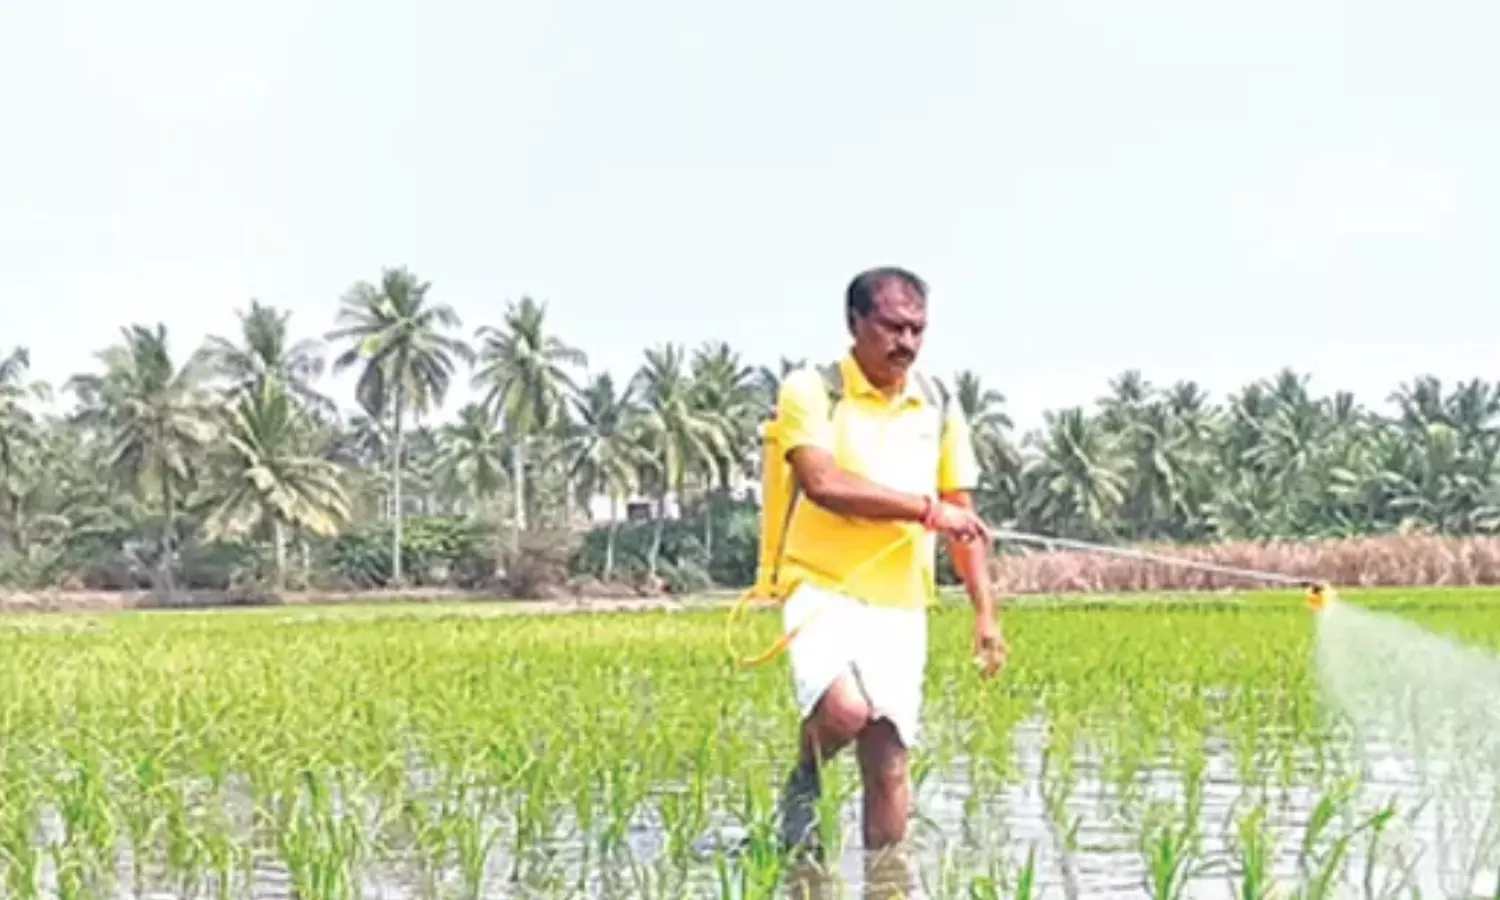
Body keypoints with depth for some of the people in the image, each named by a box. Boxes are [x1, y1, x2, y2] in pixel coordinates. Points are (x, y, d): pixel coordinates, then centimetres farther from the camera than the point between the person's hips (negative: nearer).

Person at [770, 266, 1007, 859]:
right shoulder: (811, 391, -4)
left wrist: (984, 612, 9)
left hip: (901, 605, 4)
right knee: (843, 709, -28)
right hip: (823, 588, -4)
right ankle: (804, 779, 4)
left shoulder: (938, 406, 11)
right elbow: (823, 483, -19)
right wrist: (926, 509, -15)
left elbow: (963, 517, 15)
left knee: (889, 766, 2)